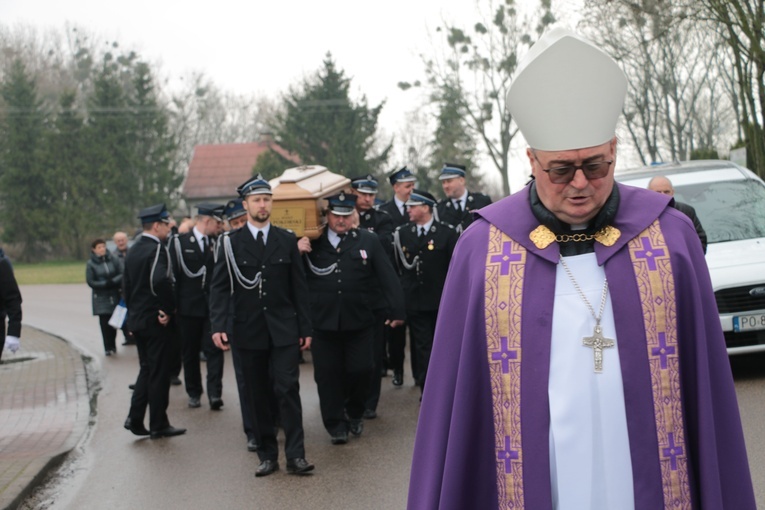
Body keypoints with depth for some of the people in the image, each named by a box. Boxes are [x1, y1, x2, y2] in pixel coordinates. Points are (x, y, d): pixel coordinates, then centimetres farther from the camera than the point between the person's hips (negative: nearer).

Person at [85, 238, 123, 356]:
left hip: (114, 295, 2)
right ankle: (108, 348, 2)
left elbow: (121, 274, 0)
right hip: (101, 297, -2)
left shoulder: (113, 259, 0)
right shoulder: (91, 264, -4)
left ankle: (112, 345, 19)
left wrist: (113, 281, -17)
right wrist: (105, 284, -16)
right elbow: (90, 282, -6)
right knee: (104, 323, -5)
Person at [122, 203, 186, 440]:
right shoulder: (157, 249, -16)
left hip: (136, 320, 8)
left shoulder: (132, 251, 12)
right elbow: (160, 281, -30)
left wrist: (133, 311, 19)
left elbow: (126, 285, 15)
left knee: (146, 369, 17)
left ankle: (135, 418, 12)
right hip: (156, 321, -8)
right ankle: (158, 425, 9)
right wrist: (169, 309, -18)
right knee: (159, 372, 1)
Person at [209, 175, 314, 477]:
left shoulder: (287, 241, 7)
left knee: (288, 389, -7)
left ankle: (295, 455, -5)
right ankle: (267, 455, 14)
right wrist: (218, 325, -12)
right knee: (257, 395, 5)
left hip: (284, 329, 0)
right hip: (248, 331, 0)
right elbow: (219, 287, 0)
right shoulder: (230, 242, 3)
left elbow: (299, 288, 8)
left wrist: (305, 328, 4)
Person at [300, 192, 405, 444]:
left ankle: (355, 414, 29)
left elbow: (387, 277, 3)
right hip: (323, 322, 0)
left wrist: (396, 310, -1)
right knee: (328, 374, 3)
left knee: (361, 370, 2)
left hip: (359, 321, 0)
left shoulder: (368, 240, 4)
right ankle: (336, 424, 17)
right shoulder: (313, 244, 5)